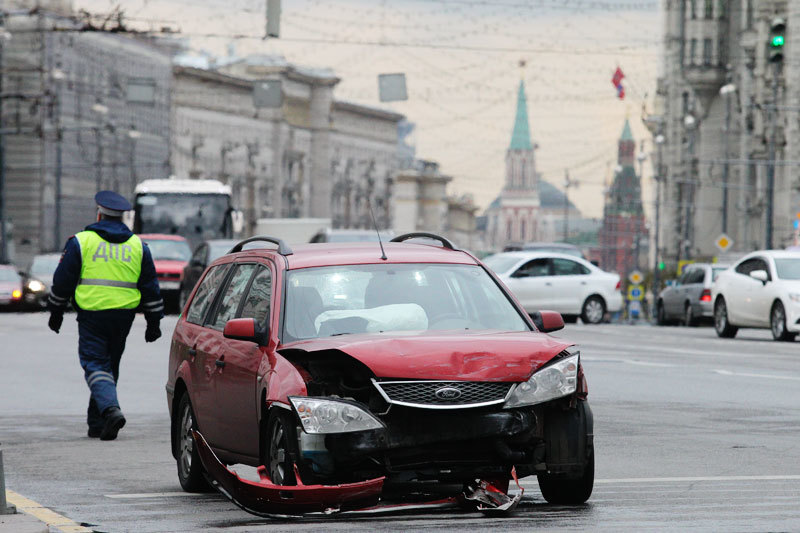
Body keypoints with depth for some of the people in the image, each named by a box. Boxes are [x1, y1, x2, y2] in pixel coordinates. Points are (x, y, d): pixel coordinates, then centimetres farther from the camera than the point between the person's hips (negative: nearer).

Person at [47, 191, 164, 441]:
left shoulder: (81, 241, -1)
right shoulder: (137, 245, 10)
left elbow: (63, 280, 2)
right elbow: (150, 287, 12)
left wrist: (56, 311, 14)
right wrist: (154, 322, 18)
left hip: (92, 314, -4)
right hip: (123, 316, 4)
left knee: (95, 364, -3)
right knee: (110, 366, 15)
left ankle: (110, 409, -28)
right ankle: (97, 424, 19)